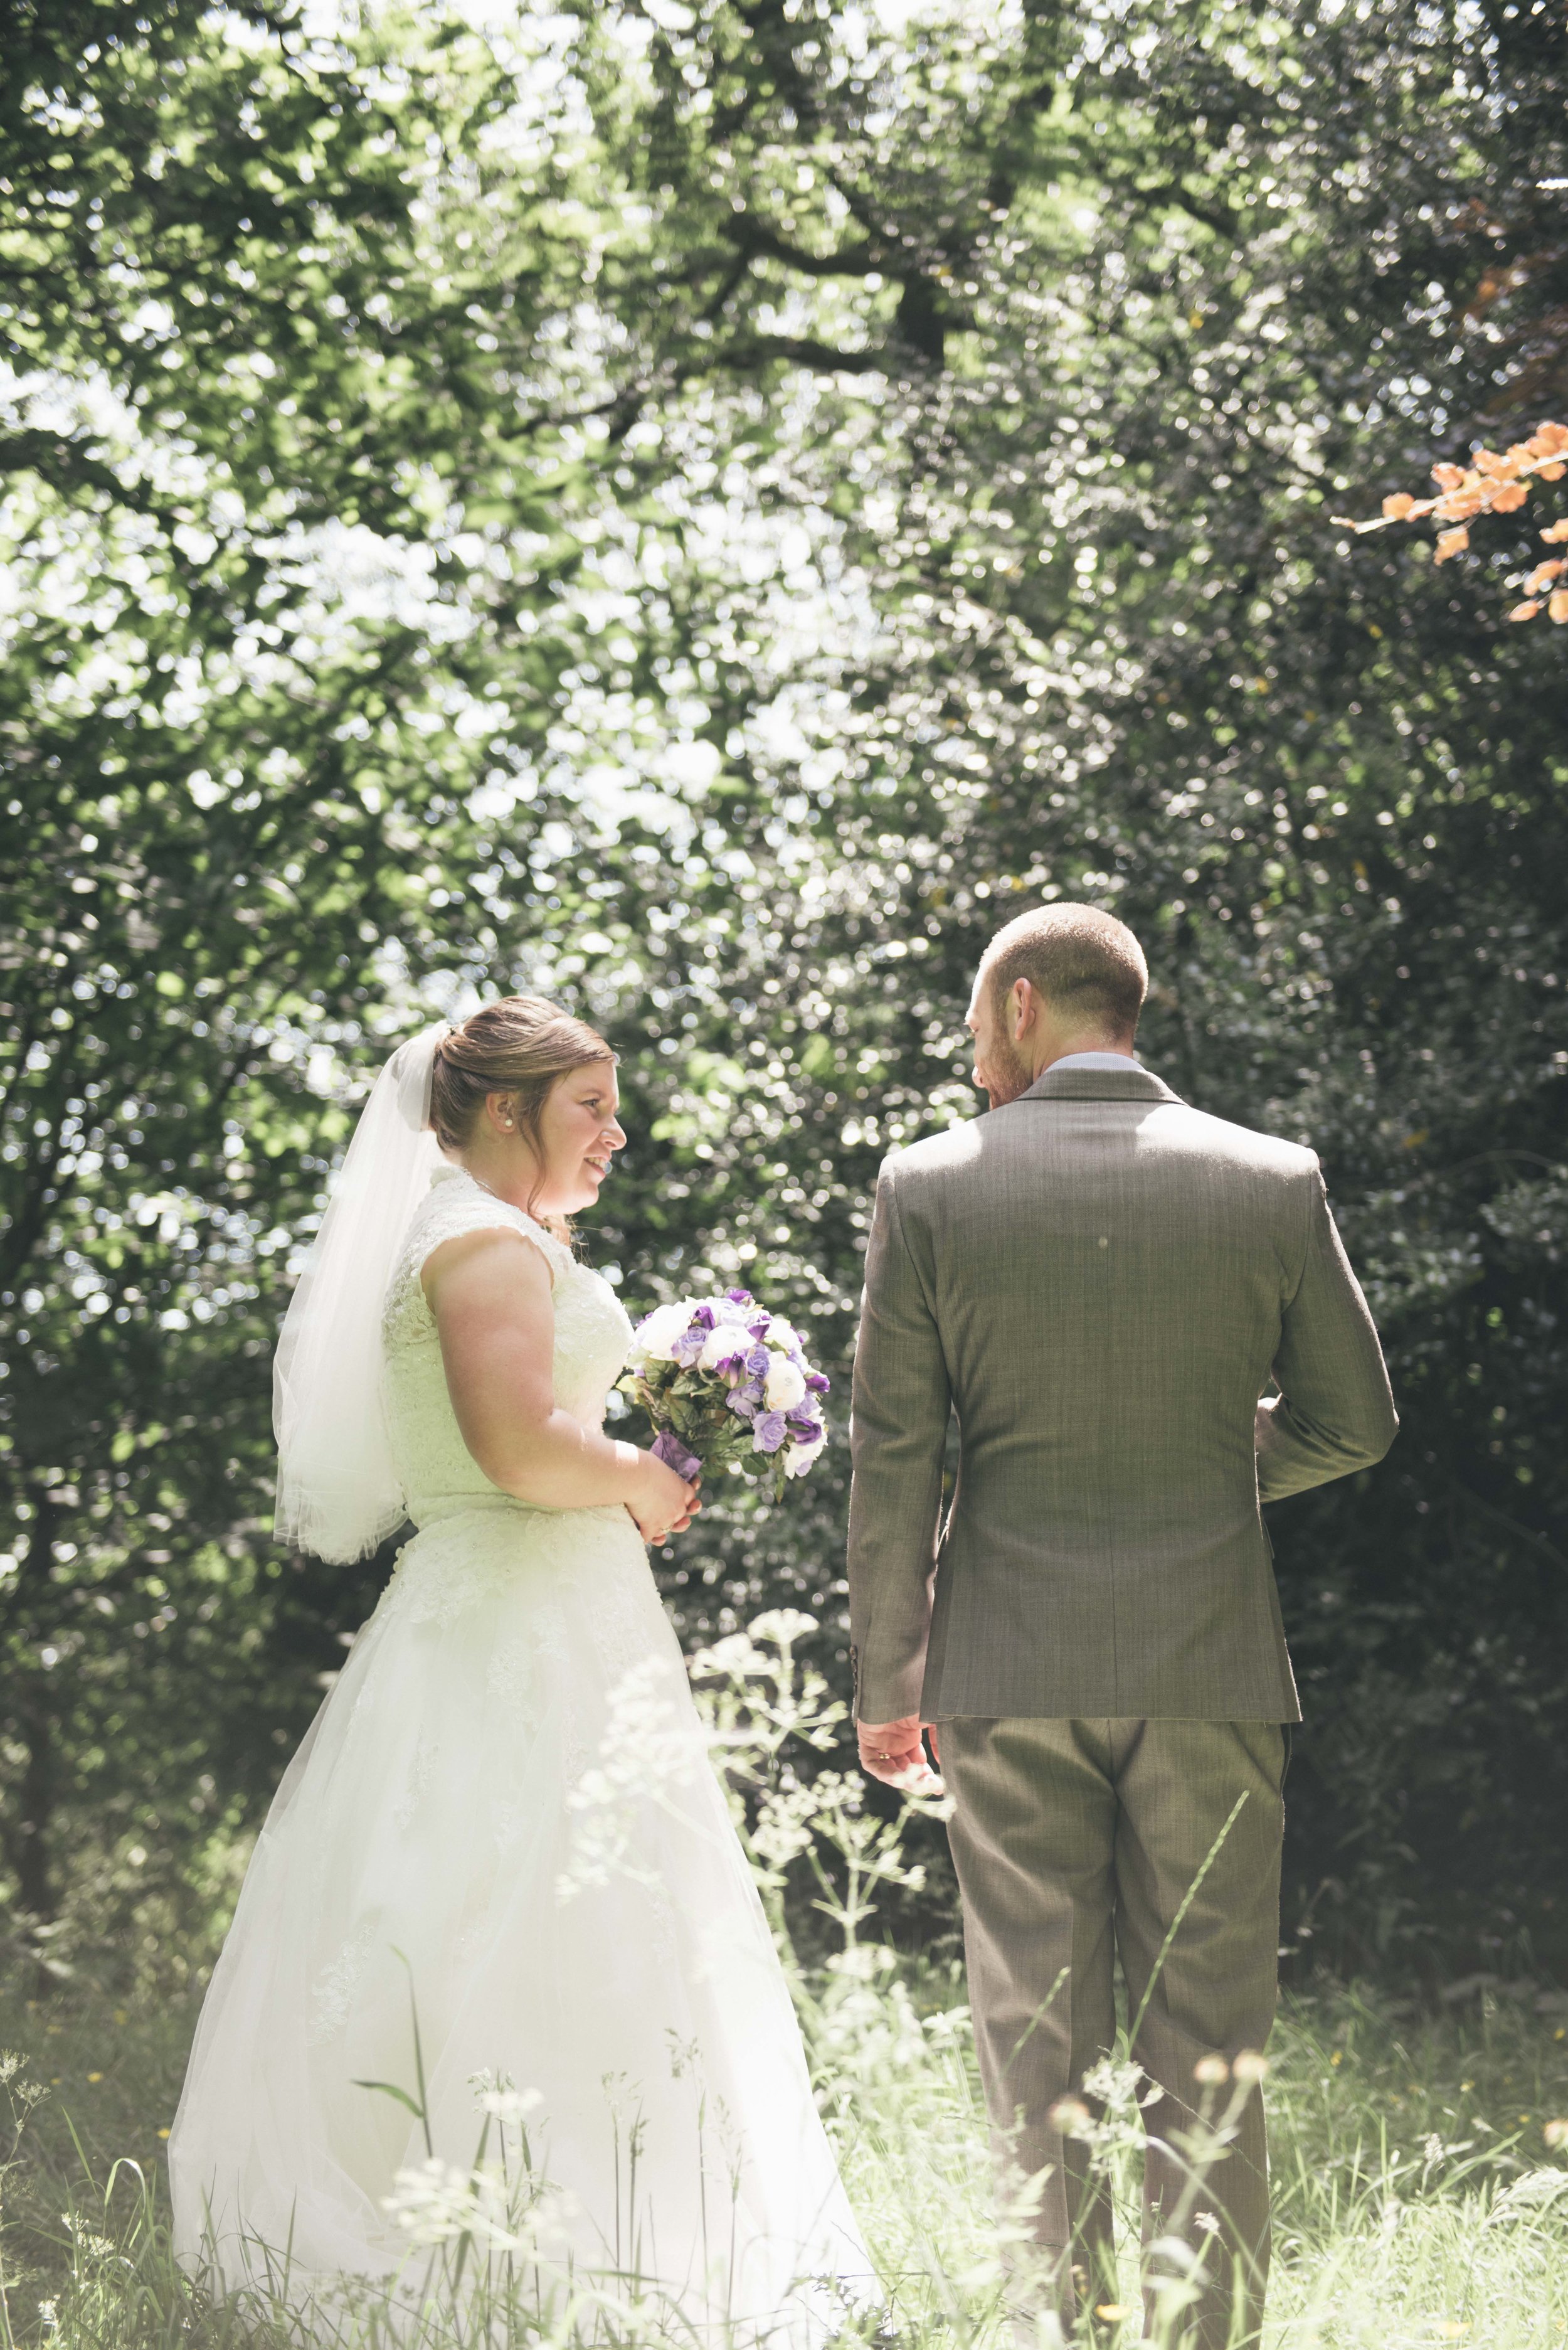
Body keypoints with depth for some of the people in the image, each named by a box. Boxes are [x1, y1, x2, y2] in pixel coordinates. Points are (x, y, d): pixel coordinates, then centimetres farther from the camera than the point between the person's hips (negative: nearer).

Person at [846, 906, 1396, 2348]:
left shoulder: (931, 1189, -4)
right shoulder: (1274, 1183, -1)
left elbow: (892, 1457, -3)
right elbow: (1354, 1424, 5)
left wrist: (887, 1680, 4)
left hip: (1010, 1667, 0)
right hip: (1211, 1665, 1)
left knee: (1038, 2036, 7)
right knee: (1210, 2036, 6)